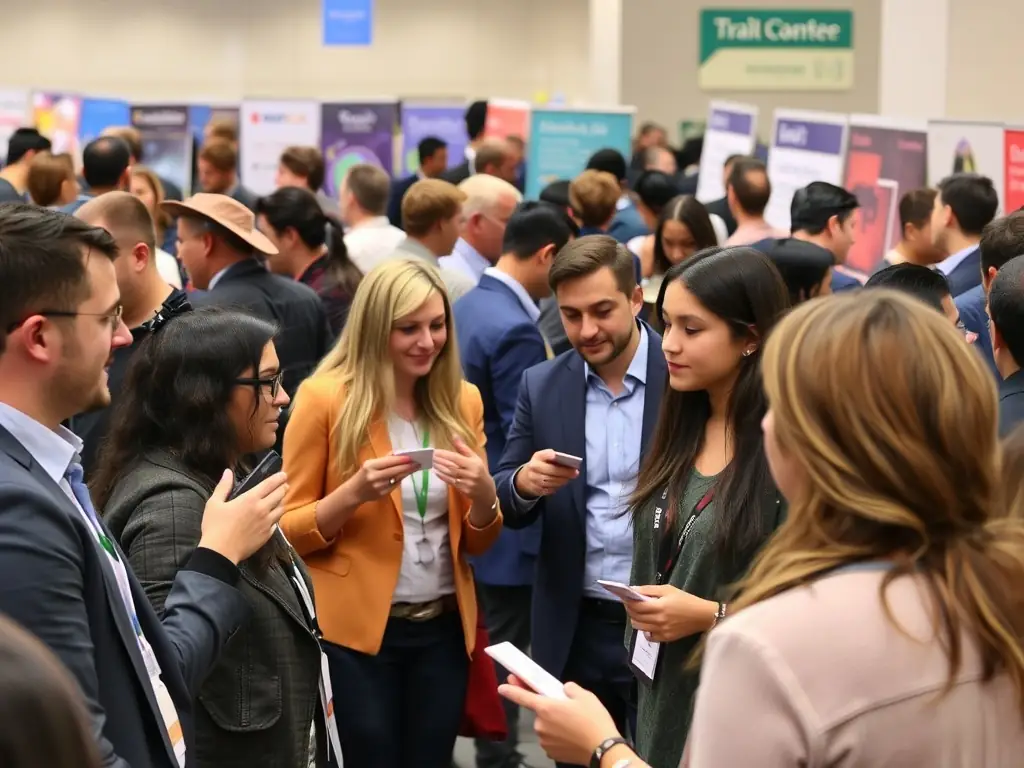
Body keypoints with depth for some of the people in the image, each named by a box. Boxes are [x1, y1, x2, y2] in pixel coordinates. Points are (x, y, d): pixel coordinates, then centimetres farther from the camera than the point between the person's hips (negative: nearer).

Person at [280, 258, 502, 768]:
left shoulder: (462, 401, 5)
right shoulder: (324, 398, -8)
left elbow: (478, 542, 10)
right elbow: (289, 532, -7)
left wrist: (483, 493, -11)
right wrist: (354, 493, -23)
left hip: (443, 629, 4)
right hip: (355, 631, -4)